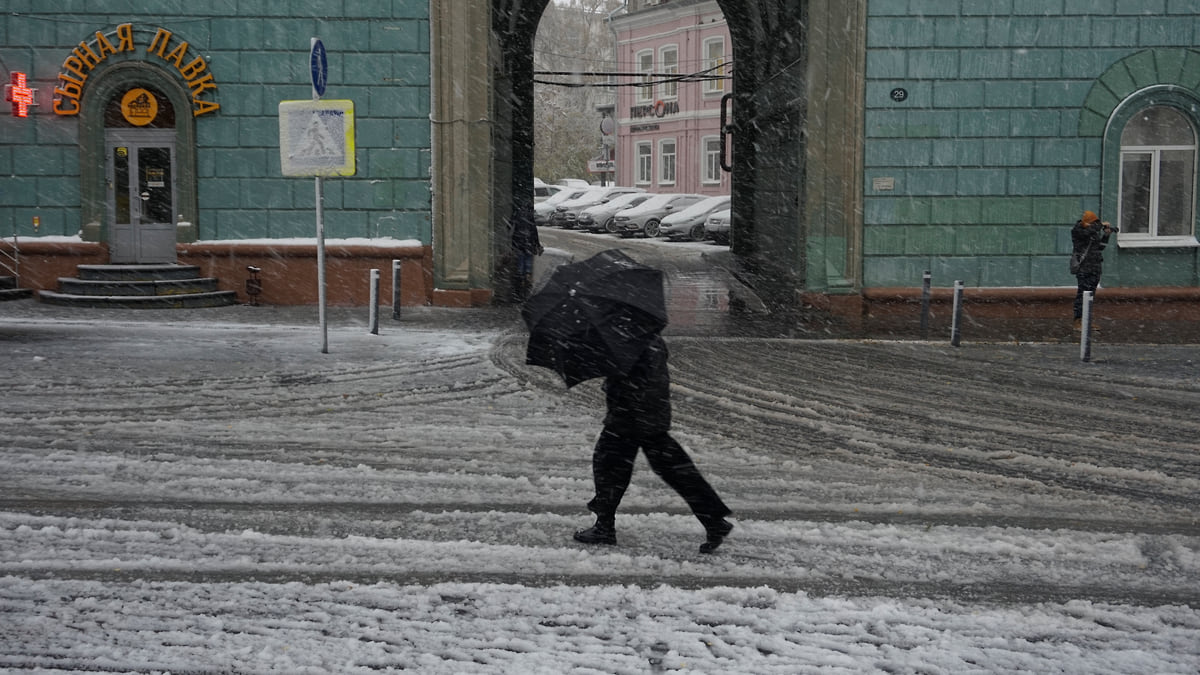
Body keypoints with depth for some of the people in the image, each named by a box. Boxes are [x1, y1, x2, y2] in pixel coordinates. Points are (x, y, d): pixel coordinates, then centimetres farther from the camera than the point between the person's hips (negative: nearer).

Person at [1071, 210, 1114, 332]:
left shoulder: (1095, 231, 15)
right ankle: (1078, 322, -13)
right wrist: (1100, 225, -15)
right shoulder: (1077, 230, -7)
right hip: (1083, 266, -8)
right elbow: (1087, 232, -27)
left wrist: (1106, 235, 5)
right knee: (1082, 293, -12)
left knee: (1091, 293, 9)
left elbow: (1100, 247, 17)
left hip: (1095, 267, 8)